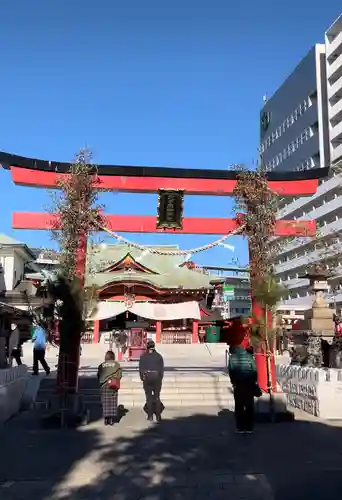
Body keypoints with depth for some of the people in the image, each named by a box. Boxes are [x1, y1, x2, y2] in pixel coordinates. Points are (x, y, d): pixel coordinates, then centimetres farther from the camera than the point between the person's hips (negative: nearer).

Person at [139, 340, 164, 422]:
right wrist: (160, 378, 9)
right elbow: (162, 368, 1)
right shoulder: (159, 356, 2)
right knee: (157, 397, 7)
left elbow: (141, 368, -1)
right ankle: (158, 416, 3)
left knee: (149, 397, 7)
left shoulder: (143, 356, 1)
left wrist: (142, 378, 7)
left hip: (147, 377, 0)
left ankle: (150, 416, 5)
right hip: (157, 377, 0)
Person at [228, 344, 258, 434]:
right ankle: (249, 428, 12)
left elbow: (231, 371, -5)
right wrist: (255, 381, 5)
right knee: (249, 406, 10)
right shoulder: (249, 356, 6)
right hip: (250, 384, 2)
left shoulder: (232, 357, 2)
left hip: (238, 385, -1)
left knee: (239, 406, 7)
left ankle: (240, 428, 9)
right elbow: (254, 370, -2)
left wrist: (234, 382, 4)